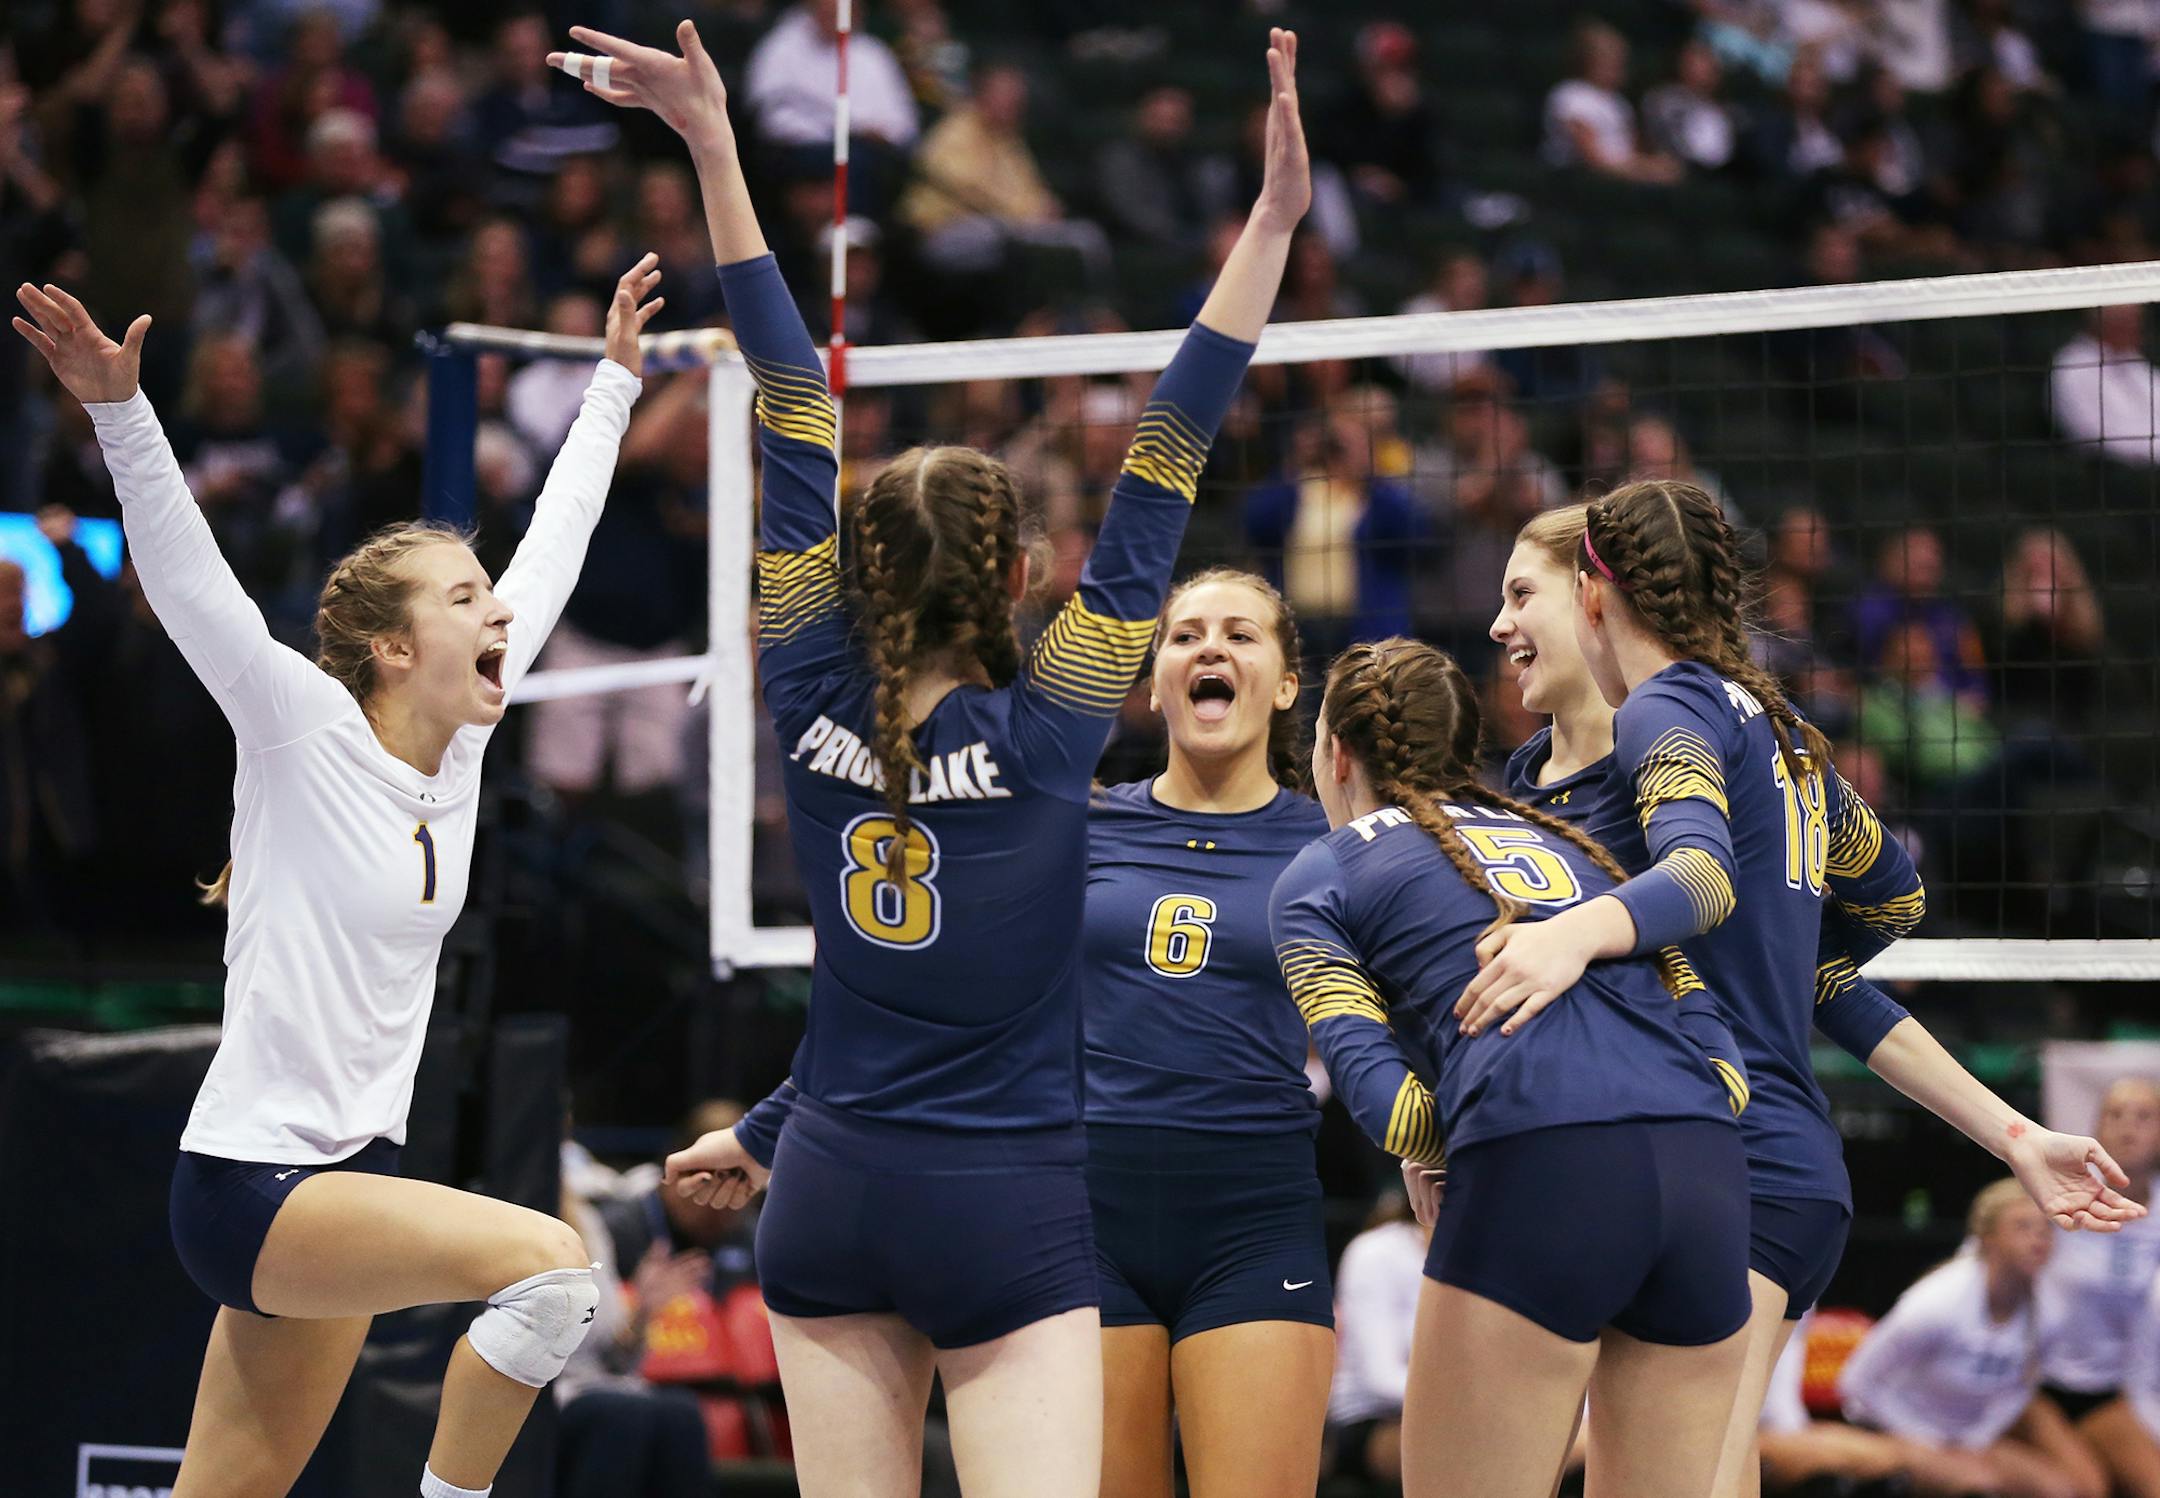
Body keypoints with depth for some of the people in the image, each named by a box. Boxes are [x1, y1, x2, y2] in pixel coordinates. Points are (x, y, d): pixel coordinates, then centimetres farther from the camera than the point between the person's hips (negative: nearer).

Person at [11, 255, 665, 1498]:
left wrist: (615, 382, 23)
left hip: (348, 1180, 7)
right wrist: (120, 411, -32)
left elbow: (552, 552, 16)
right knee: (544, 1262, -25)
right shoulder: (305, 734, -9)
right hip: (250, 1178, -7)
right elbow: (185, 575, -20)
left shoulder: (460, 747, 7)